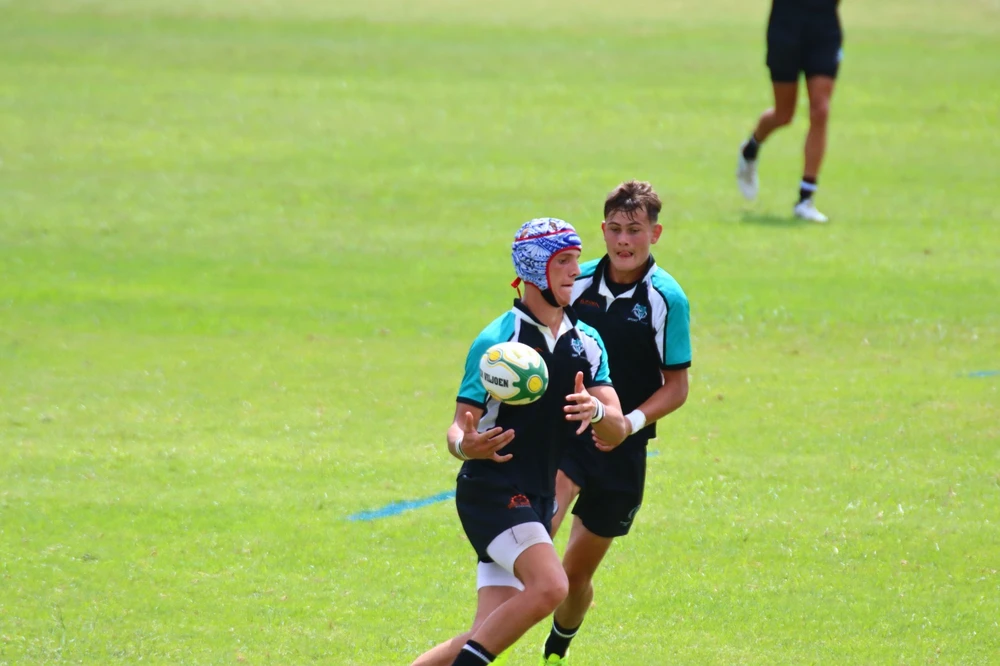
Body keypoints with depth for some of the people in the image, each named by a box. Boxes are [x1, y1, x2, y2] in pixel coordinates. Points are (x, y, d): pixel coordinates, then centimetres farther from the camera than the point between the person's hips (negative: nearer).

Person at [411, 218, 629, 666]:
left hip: (536, 500, 6)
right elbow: (459, 429, -6)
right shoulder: (497, 340, -6)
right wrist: (466, 445, -31)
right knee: (549, 586, -29)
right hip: (491, 490, -6)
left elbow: (616, 432, 4)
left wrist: (596, 410, -20)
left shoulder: (586, 343, 11)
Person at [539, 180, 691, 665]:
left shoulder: (667, 298, -5)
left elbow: (677, 387, -1)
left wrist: (632, 422, -16)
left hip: (620, 448, 0)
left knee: (577, 571, 10)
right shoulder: (577, 281, 0)